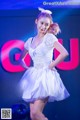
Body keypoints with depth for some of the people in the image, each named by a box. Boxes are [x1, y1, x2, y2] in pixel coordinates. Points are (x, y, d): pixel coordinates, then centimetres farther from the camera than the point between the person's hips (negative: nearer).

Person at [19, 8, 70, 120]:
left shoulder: (50, 37, -5)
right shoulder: (30, 41, 12)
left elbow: (64, 53, -18)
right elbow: (21, 58, 24)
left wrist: (51, 65, -12)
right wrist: (26, 67, 8)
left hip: (46, 76, -6)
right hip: (34, 77, 6)